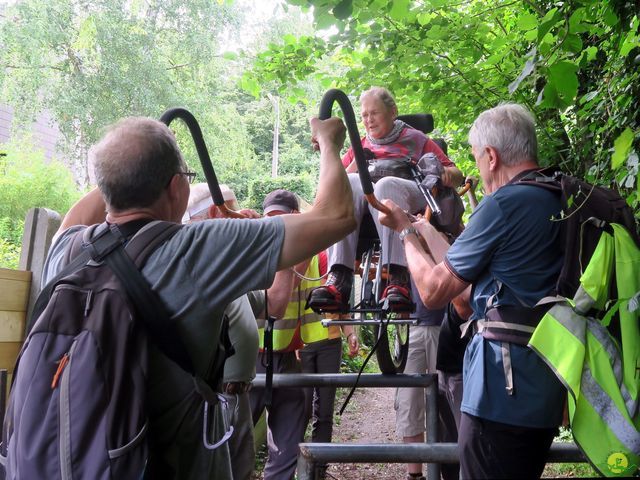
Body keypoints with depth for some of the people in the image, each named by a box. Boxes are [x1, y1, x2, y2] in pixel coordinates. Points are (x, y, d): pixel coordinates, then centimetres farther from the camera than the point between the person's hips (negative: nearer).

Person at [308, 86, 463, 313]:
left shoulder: (415, 138, 26)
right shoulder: (359, 146, 35)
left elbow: (456, 175, 20)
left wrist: (446, 173, -5)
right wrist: (353, 168, 3)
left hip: (410, 195, -2)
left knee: (386, 185, -37)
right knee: (347, 183, -32)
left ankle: (399, 279, -52)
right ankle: (338, 278, -48)